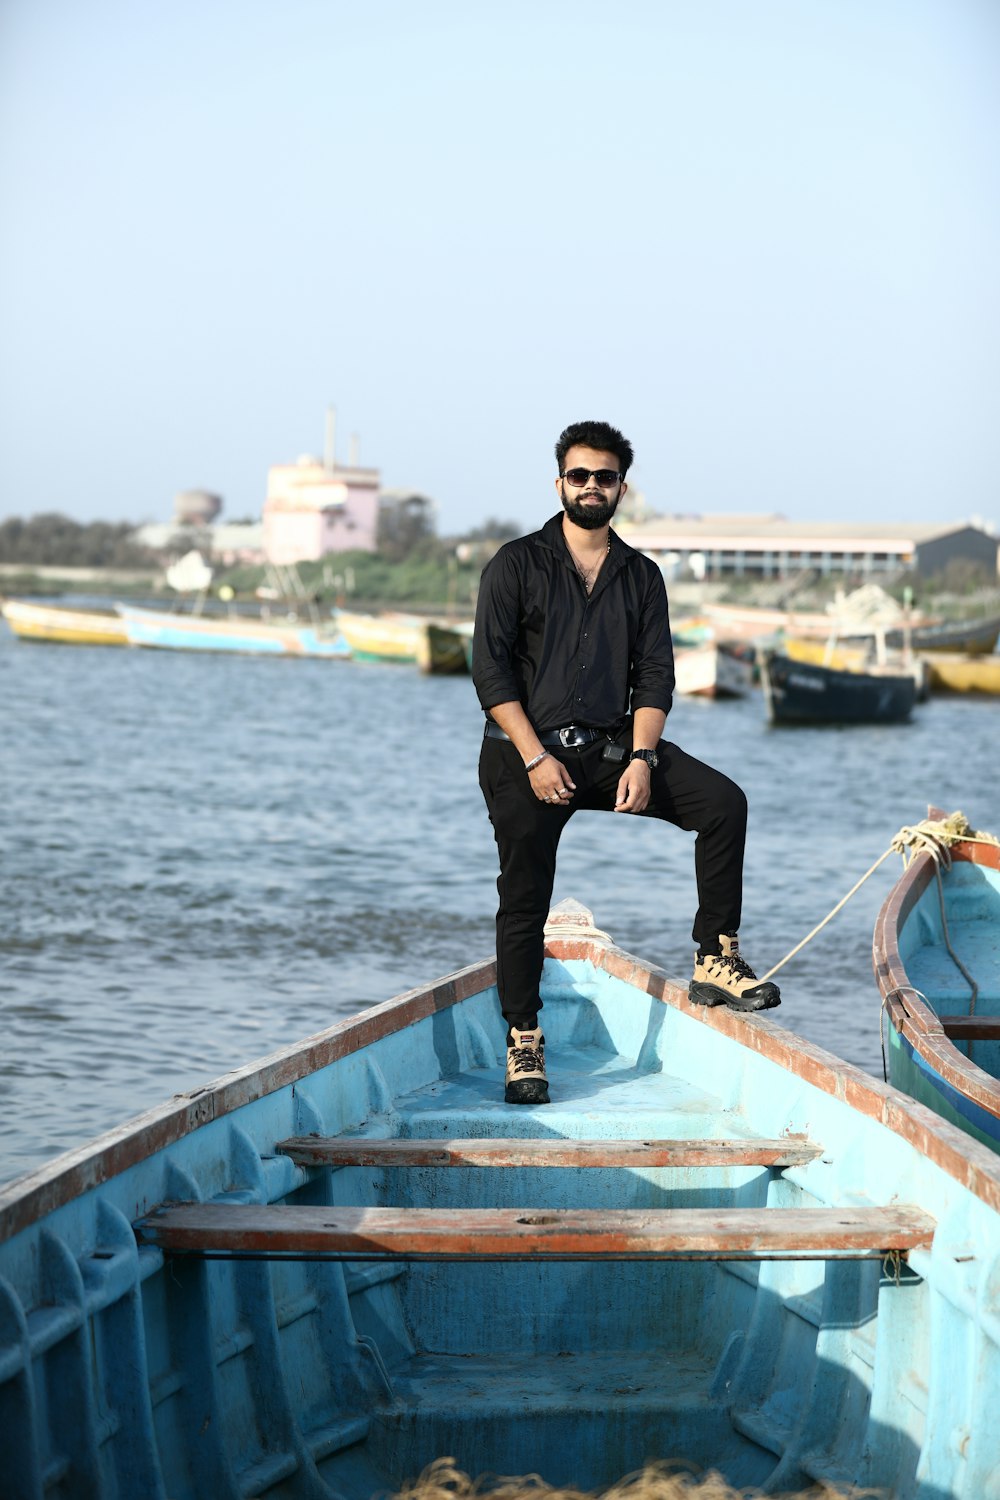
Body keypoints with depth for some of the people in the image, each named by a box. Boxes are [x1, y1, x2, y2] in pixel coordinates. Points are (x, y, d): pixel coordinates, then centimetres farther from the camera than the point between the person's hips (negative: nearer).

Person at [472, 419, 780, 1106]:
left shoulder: (641, 576, 12)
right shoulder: (516, 564, 2)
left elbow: (655, 675, 6)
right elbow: (491, 669, -5)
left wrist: (641, 758, -10)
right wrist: (536, 758, -15)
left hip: (613, 745, 3)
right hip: (526, 750, -3)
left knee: (724, 800, -17)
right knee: (525, 896, -8)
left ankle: (715, 961, -13)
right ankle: (523, 1043, 1)